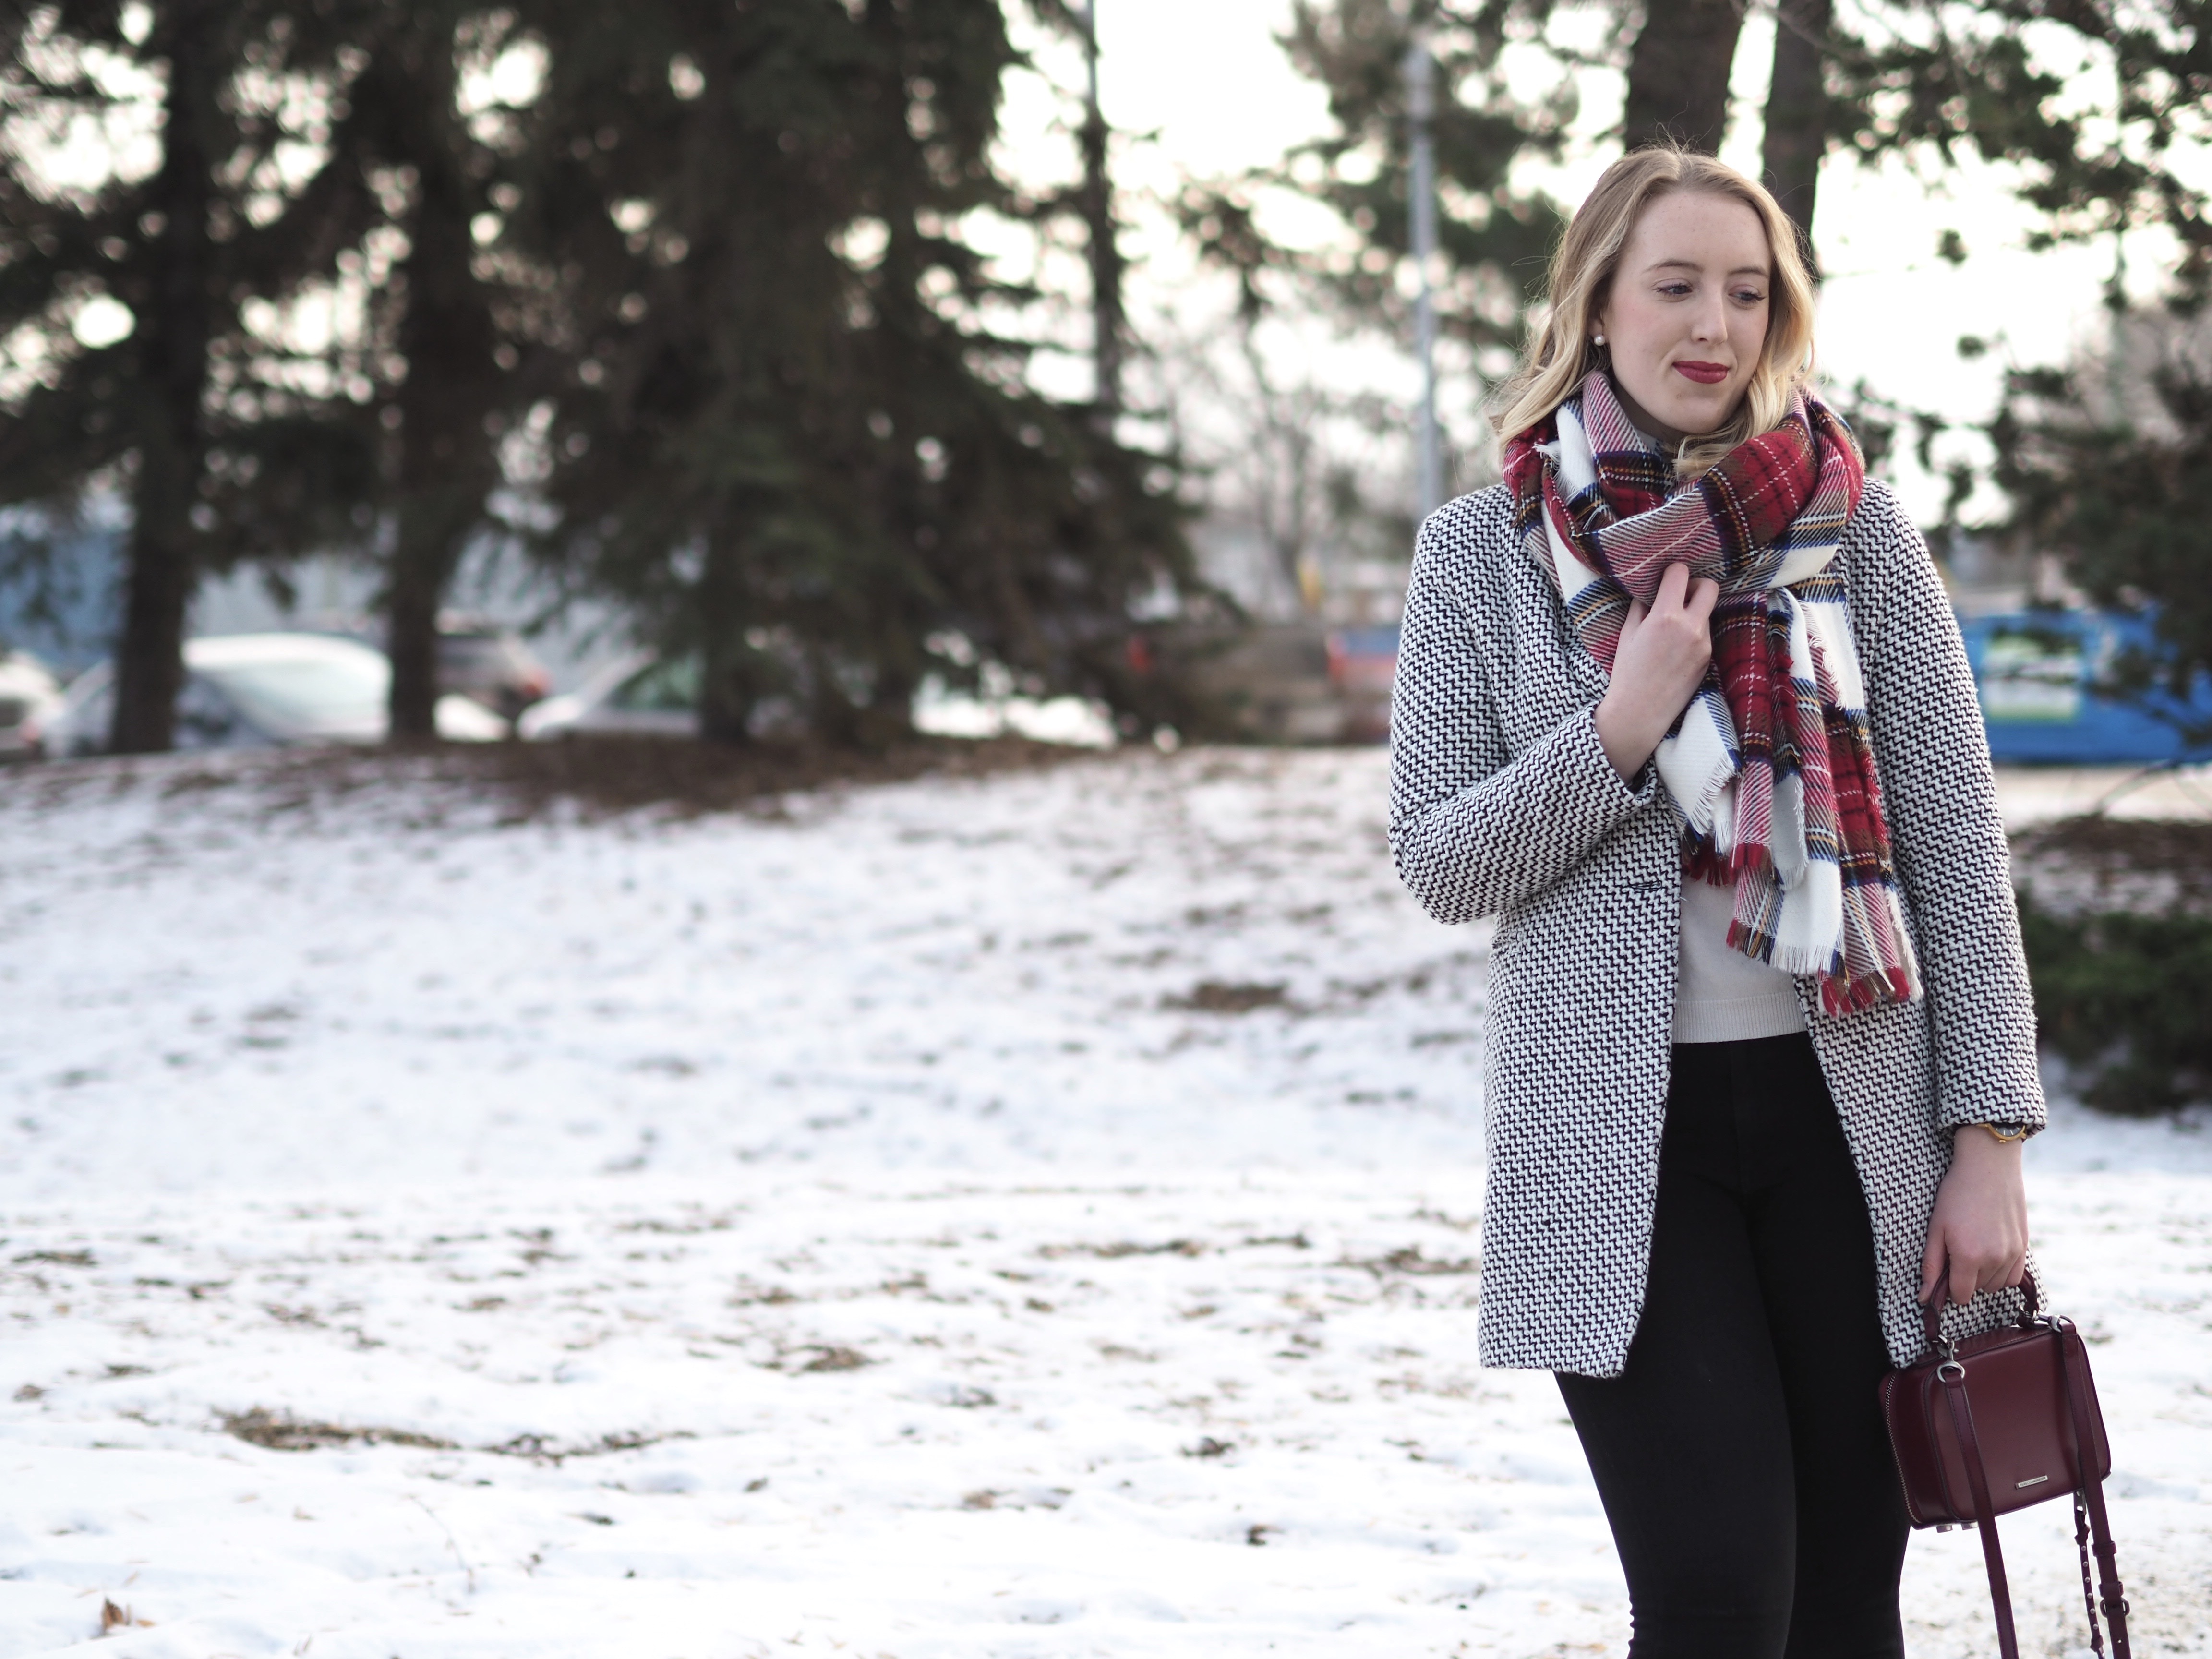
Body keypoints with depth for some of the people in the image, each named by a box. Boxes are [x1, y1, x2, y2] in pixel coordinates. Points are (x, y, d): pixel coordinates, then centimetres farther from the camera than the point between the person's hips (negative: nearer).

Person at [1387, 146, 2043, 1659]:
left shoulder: (1858, 529, 4)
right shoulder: (1480, 555, 3)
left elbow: (1958, 848, 3)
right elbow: (1440, 863, 1)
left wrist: (1990, 1137, -3)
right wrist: (1623, 730, -15)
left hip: (1849, 1119, 2)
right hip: (1618, 1137, -1)